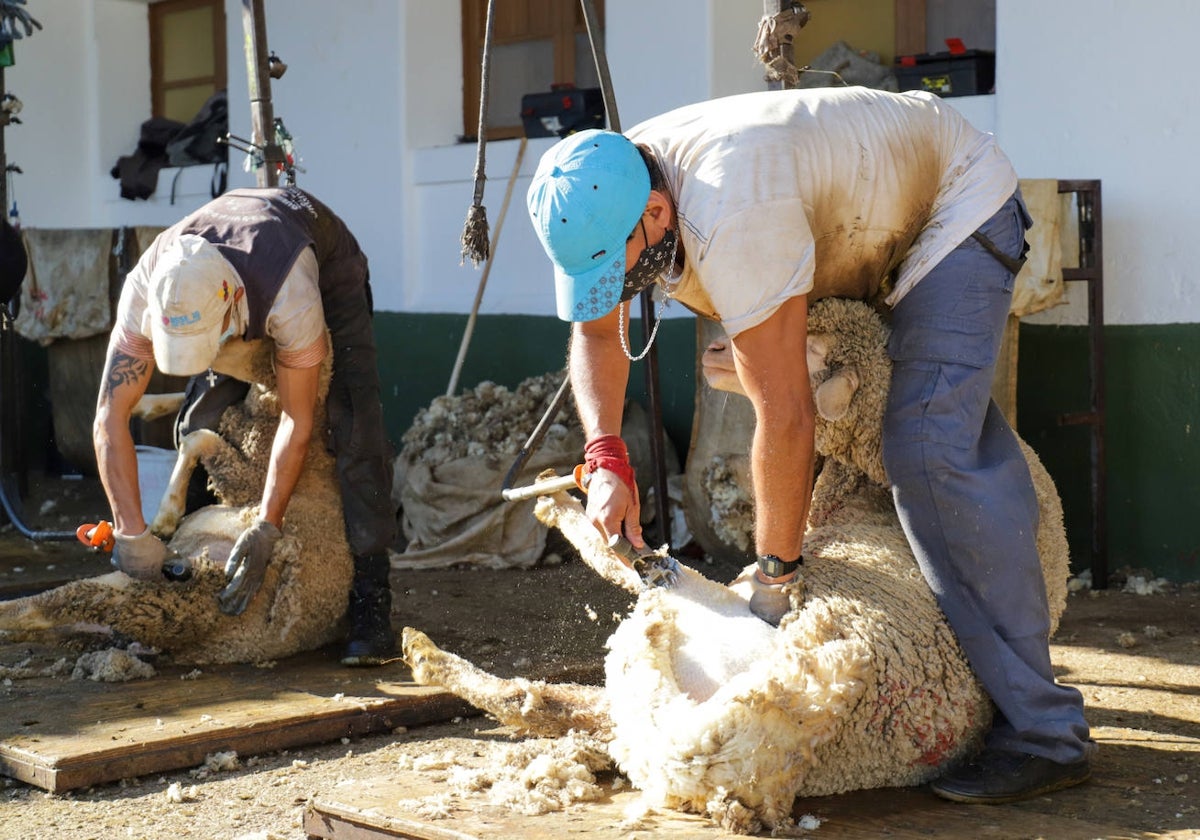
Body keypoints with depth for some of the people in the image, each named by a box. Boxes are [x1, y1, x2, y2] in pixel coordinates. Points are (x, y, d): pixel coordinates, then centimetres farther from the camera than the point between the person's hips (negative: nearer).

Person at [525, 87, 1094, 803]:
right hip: (873, 225, 9)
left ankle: (1044, 731, -19)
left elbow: (785, 414, -37)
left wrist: (774, 571, -26)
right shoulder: (606, 202, -14)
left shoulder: (730, 216, -41)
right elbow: (596, 337, 3)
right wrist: (607, 459, -14)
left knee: (930, 451, -22)